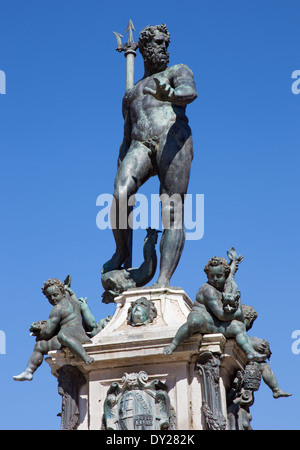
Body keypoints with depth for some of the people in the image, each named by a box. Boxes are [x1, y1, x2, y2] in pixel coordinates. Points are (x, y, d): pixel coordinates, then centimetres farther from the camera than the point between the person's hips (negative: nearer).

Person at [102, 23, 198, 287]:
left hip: (172, 140, -3)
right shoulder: (131, 94, 35)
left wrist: (170, 95, -32)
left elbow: (190, 91, -6)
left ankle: (164, 280, -24)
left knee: (173, 213, -16)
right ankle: (121, 251, -5)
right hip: (140, 147, 4)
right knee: (120, 195, -26)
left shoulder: (177, 72, 20)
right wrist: (120, 175, 21)